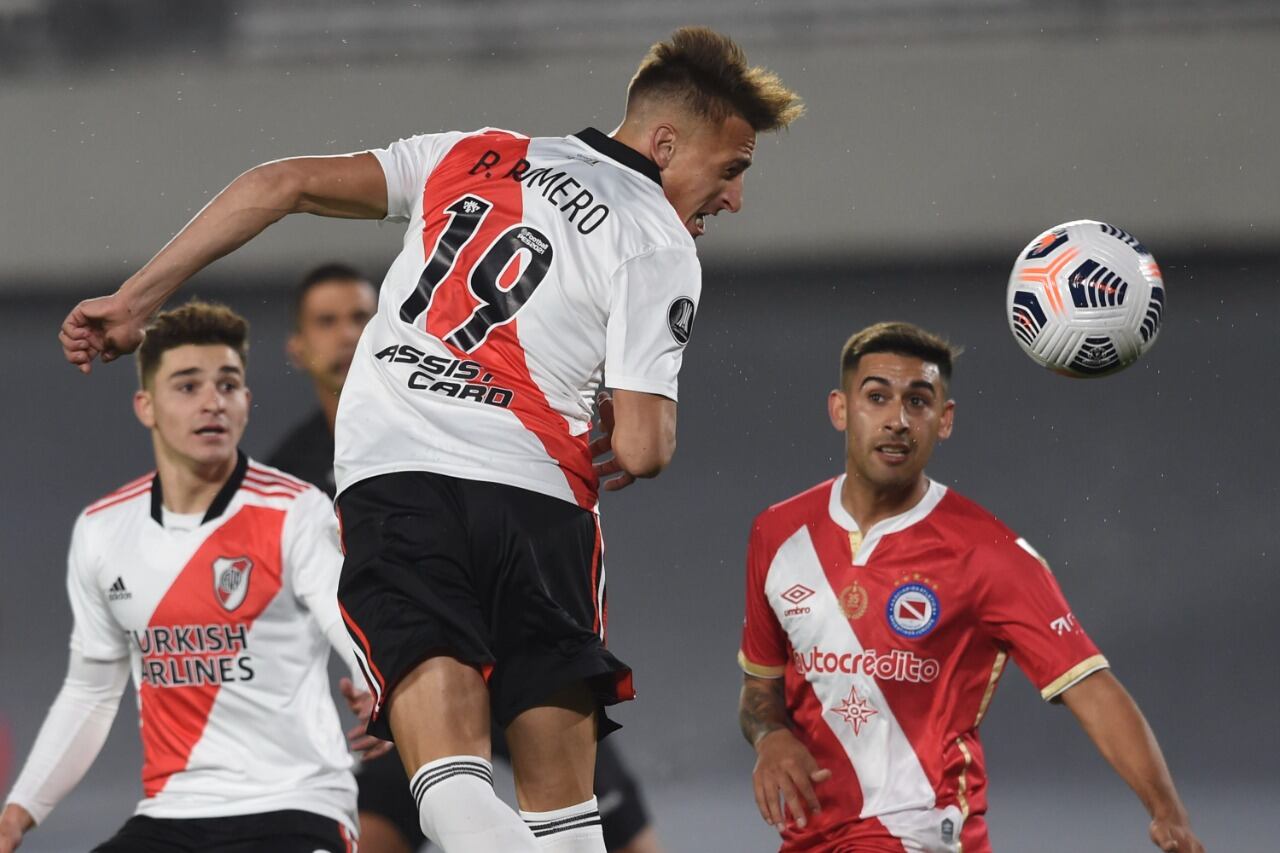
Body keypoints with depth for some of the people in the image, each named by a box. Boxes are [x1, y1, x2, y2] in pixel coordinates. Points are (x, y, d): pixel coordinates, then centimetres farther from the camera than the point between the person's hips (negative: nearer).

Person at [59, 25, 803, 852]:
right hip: (534, 493, -3)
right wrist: (637, 452, 22)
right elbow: (642, 449, -3)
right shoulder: (658, 247, 5)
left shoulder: (472, 157, 20)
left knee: (453, 782, -12)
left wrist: (134, 300, 16)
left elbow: (284, 184, 13)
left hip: (392, 478, 3)